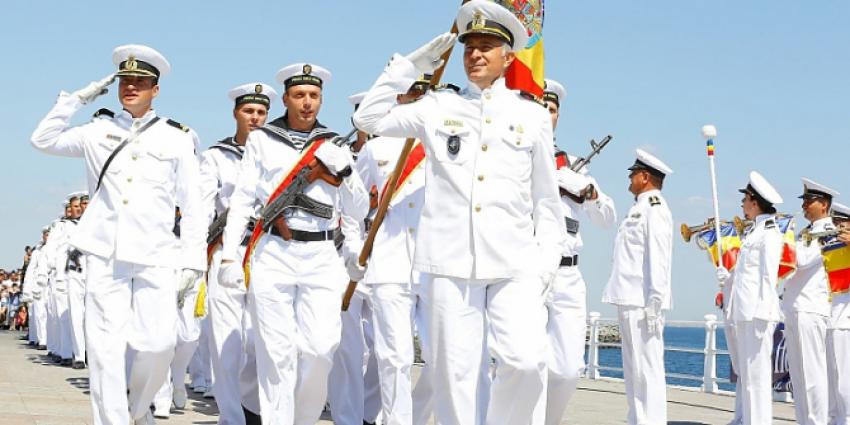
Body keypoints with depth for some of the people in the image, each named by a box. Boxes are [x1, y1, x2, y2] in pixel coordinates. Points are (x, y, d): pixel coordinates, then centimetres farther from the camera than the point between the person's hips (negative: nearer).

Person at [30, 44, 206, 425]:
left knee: (158, 343, -7)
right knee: (106, 347, -3)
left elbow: (192, 205, 7)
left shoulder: (176, 138, 8)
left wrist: (192, 260, 1)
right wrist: (78, 99, 9)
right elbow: (44, 139, 11)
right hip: (105, 256, 1)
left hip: (156, 257, -1)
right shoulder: (100, 131, 14)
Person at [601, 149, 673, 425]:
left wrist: (653, 304, -21)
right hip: (629, 299, 10)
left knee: (647, 369, -10)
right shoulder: (639, 209, 21)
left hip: (642, 303, -10)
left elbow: (658, 259, -16)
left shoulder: (655, 210, -8)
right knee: (634, 369, 12)